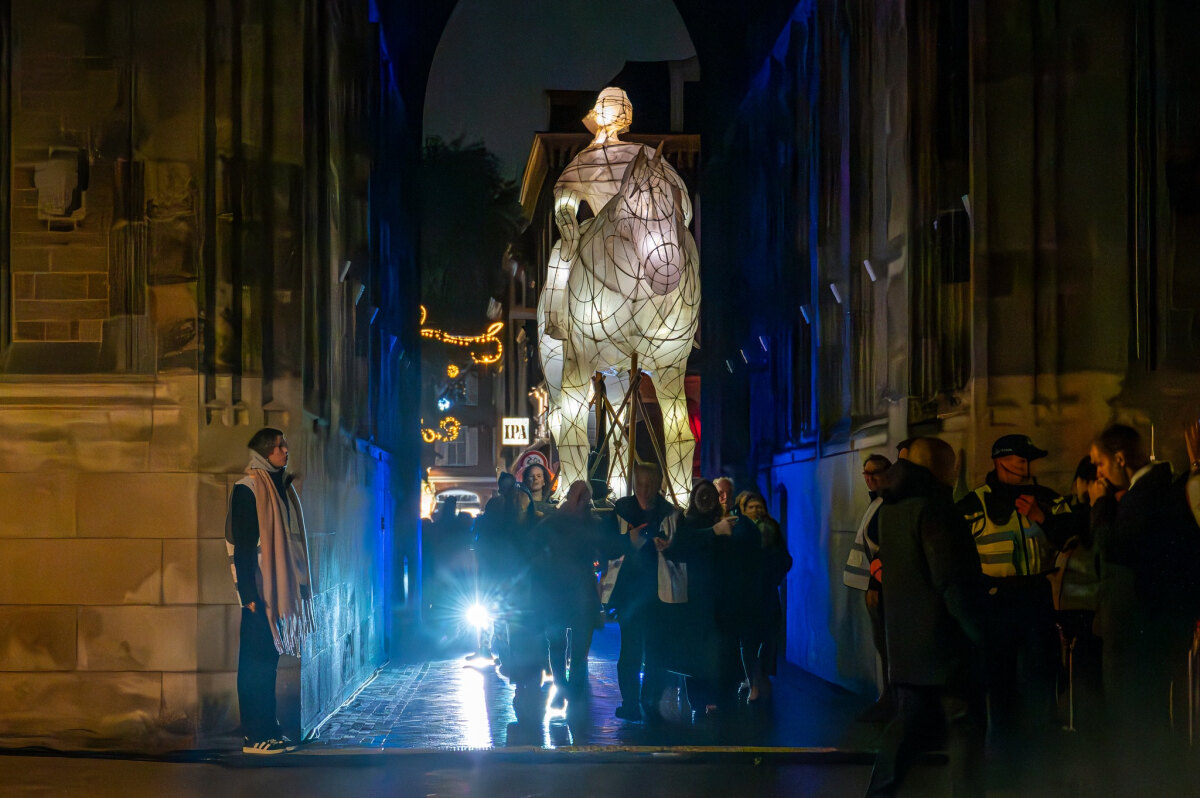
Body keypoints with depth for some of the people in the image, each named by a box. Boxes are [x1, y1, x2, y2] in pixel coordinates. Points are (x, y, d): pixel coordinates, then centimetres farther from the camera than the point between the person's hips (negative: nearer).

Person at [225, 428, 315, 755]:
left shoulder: (282, 487, 14)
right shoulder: (248, 489, -11)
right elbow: (241, 546, -15)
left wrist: (297, 586, 14)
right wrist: (249, 594, -19)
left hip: (278, 590, 8)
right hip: (259, 592, -8)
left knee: (269, 658, 11)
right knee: (256, 661, -4)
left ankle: (269, 731, 16)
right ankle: (253, 737, -1)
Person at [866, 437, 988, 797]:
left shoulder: (891, 508, 12)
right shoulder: (932, 506, -16)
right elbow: (952, 578, -21)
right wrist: (977, 628, -12)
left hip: (905, 639, 8)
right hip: (943, 638, -8)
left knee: (910, 721, 14)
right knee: (966, 726, -1)